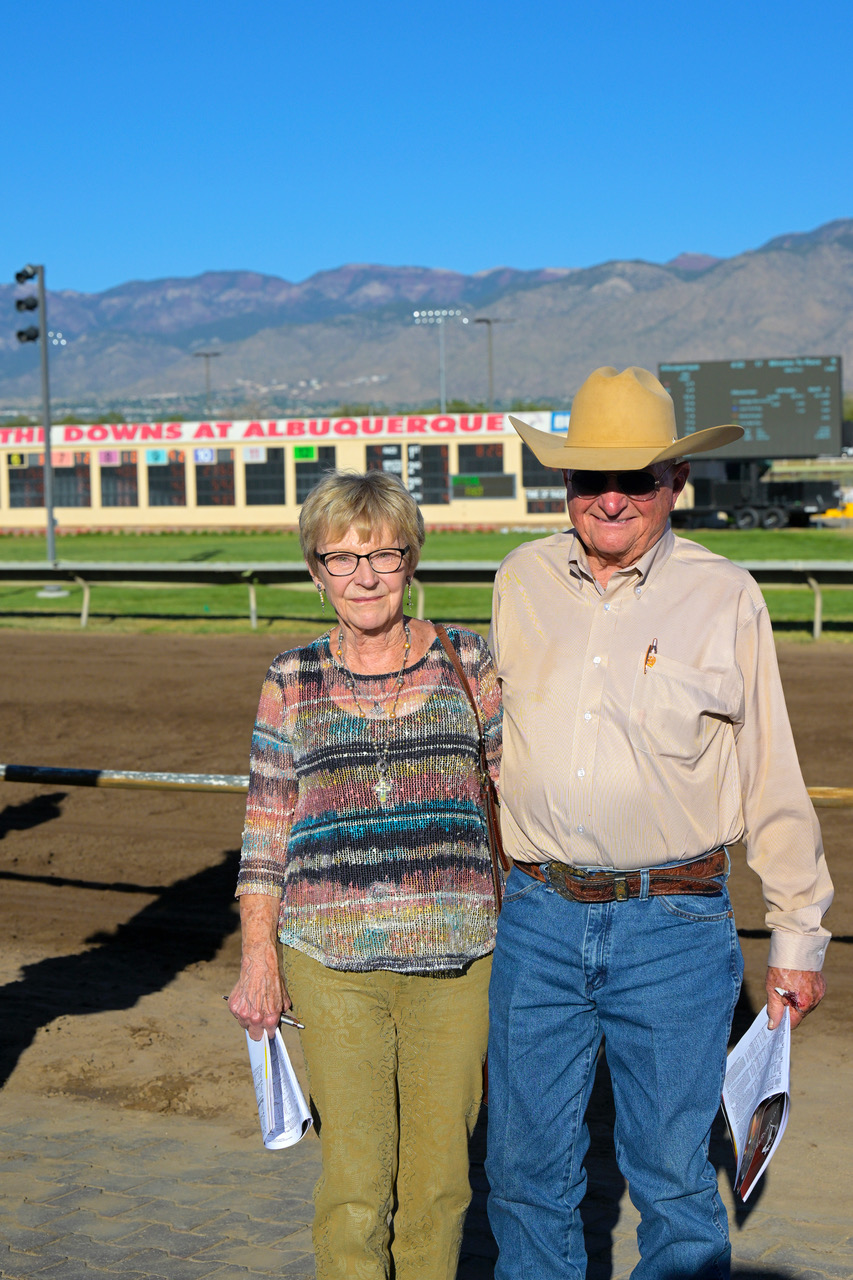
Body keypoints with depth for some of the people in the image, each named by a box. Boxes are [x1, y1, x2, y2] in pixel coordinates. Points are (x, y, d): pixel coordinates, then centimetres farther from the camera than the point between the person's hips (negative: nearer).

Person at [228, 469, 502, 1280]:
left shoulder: (465, 662, 5)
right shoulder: (293, 683, 4)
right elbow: (265, 830, 7)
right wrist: (258, 959, 3)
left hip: (455, 955, 1)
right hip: (331, 963, -1)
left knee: (437, 1174, 9)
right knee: (353, 1179, 0)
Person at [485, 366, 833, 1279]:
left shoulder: (725, 599, -3)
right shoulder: (521, 580, 6)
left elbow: (773, 779, 2)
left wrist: (798, 937, 3)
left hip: (673, 927, -3)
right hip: (538, 916, 3)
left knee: (673, 1176, 7)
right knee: (526, 1166, 11)